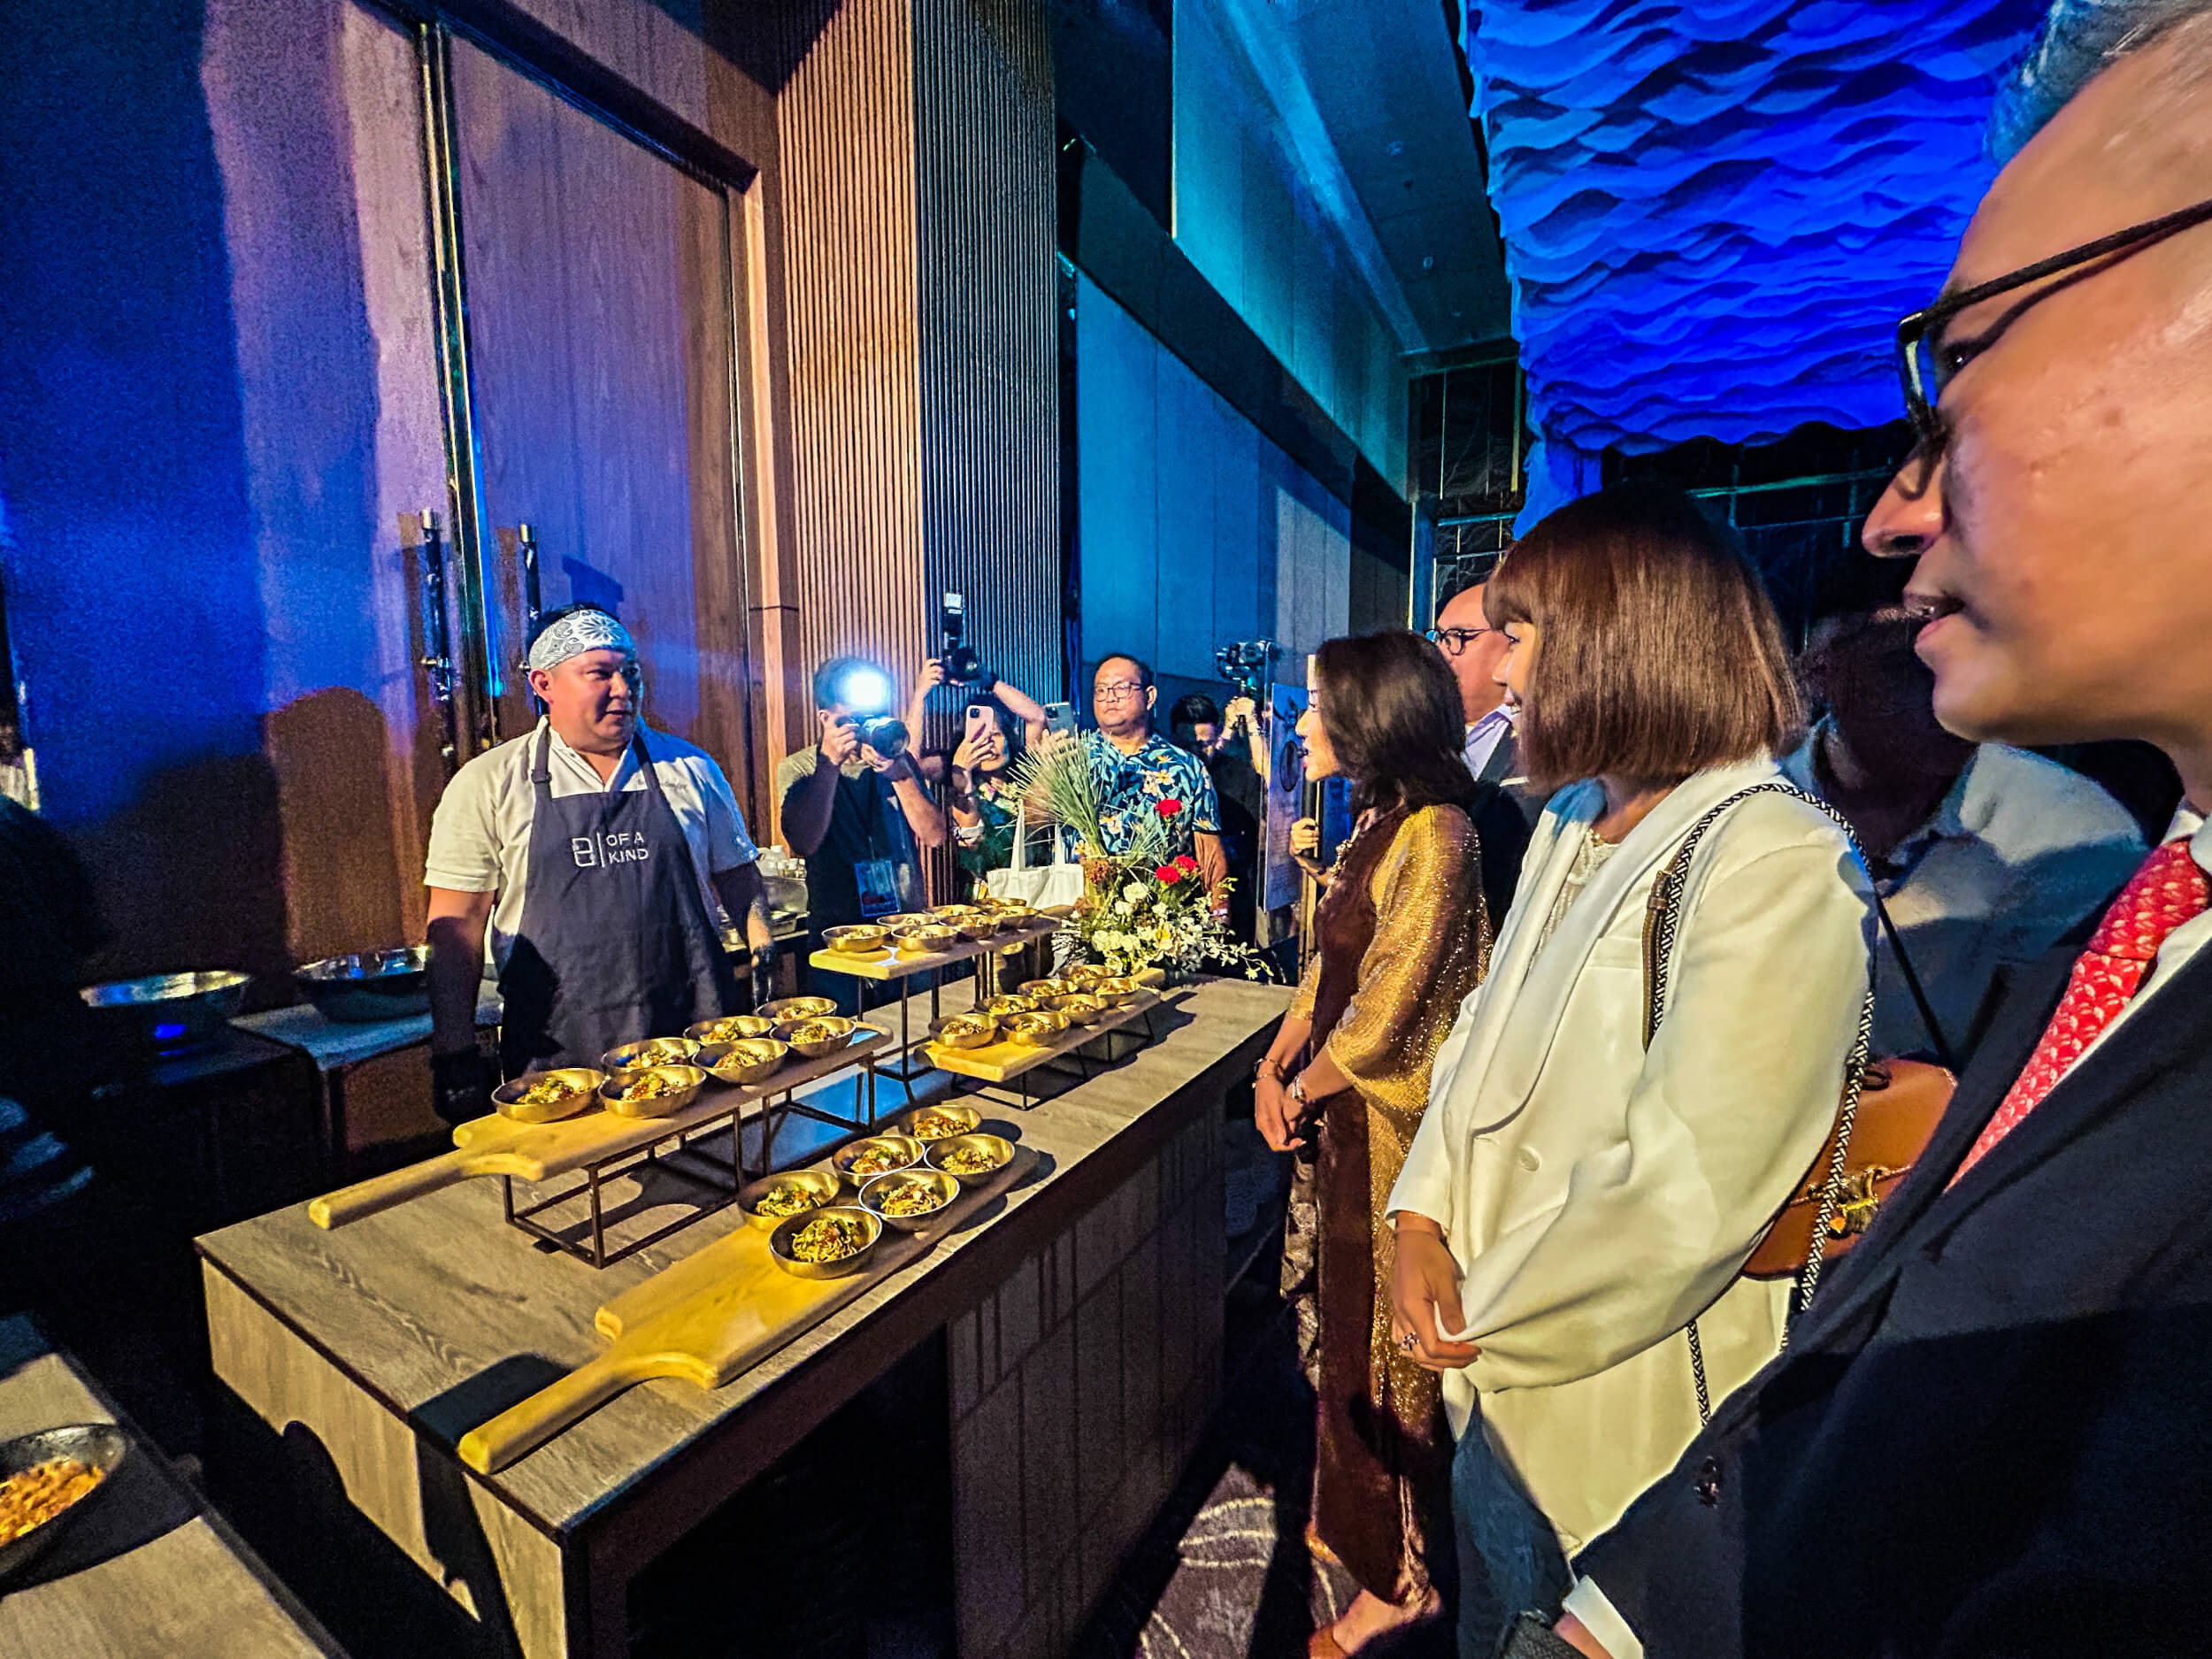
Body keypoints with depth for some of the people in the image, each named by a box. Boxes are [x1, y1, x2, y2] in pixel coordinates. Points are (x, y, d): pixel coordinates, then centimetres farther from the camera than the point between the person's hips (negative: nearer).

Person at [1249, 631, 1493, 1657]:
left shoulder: (1435, 837, -23)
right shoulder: (1377, 824, 6)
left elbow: (1382, 1017, -23)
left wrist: (1300, 1093, -7)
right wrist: (1273, 1069, 1)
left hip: (1390, 1129, -9)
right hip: (1338, 1118, 9)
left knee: (1379, 1351, 10)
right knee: (1343, 1327, 24)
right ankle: (1359, 1525, 48)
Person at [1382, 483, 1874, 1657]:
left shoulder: (1777, 866, -23)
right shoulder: (1570, 827, 3)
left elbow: (1684, 1192, -27)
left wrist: (1494, 1321, -14)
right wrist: (1421, 1220, -4)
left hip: (1617, 1412, -6)